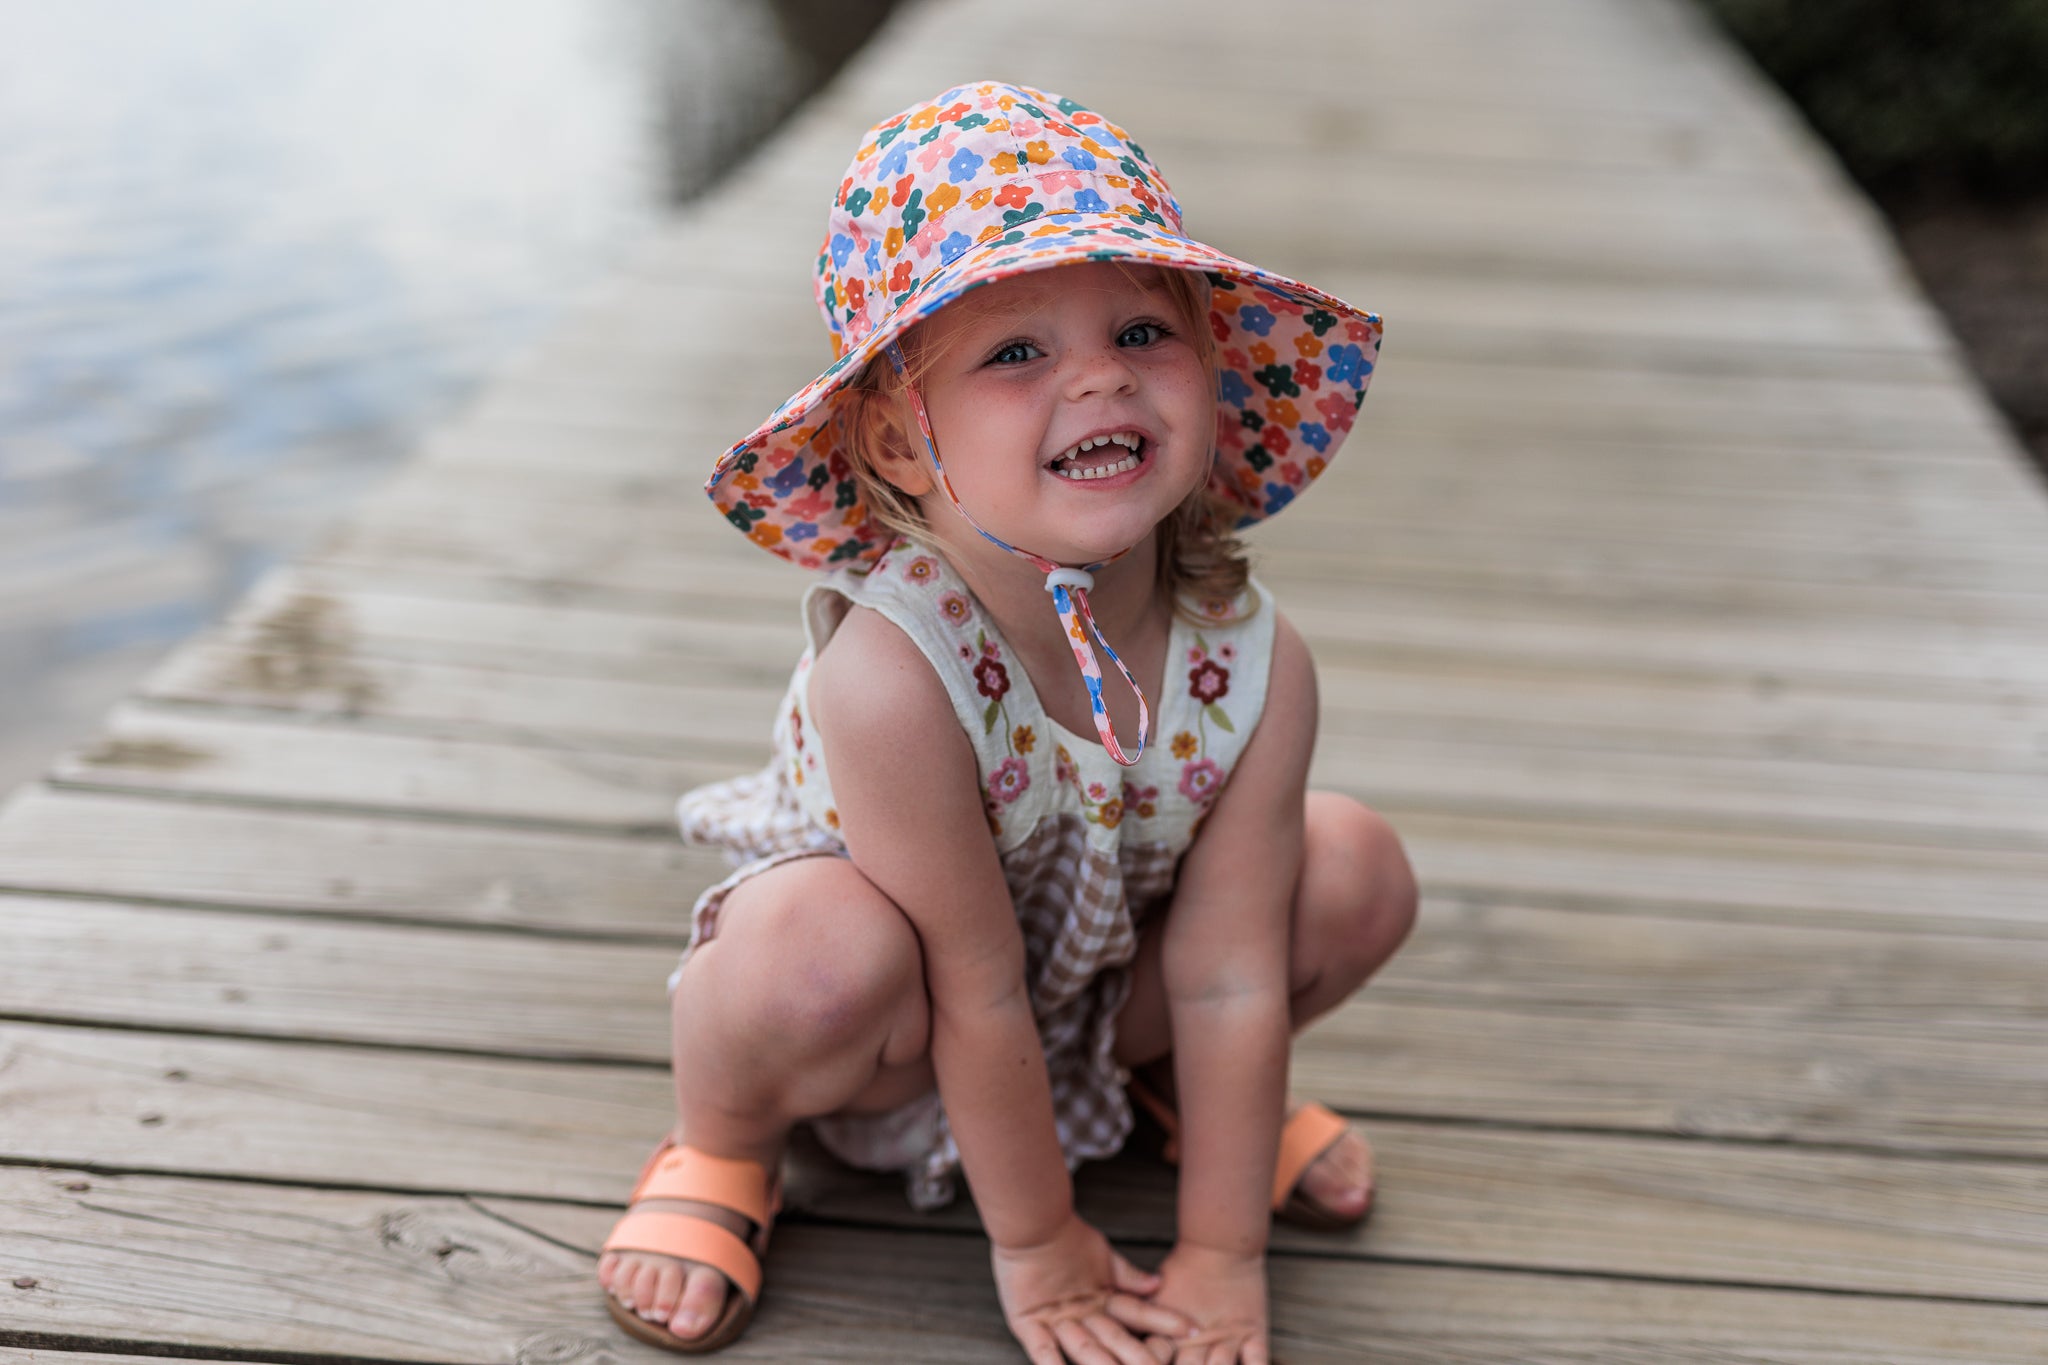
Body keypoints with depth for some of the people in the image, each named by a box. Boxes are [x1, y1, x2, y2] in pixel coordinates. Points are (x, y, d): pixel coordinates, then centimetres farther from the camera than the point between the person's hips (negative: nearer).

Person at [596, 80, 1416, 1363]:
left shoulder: (1253, 663, -25)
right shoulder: (894, 675, -38)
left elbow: (1229, 977, -18)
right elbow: (979, 993, -28)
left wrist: (1224, 1256, -12)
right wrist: (1037, 1244, -16)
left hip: (1101, 982, 5)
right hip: (892, 1033, -4)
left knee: (1358, 871, -14)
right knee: (816, 950, -38)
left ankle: (1164, 1078, 17)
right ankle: (723, 1144, -1)